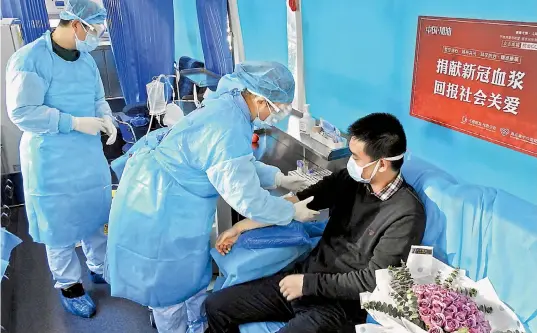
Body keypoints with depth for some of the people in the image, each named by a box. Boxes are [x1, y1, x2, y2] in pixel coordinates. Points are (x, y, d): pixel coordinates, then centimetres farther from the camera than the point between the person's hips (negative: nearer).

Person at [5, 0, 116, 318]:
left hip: (90, 155, 7)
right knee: (60, 224, 7)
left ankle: (100, 268, 38)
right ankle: (70, 286, 26)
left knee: (95, 215, 18)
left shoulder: (87, 60, 5)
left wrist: (106, 119, -9)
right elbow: (22, 112, -21)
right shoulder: (30, 58, -16)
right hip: (52, 161, -6)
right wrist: (75, 123, -24)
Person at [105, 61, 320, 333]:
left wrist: (279, 178, 7)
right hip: (159, 208, -10)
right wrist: (292, 212, -12)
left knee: (192, 272, 24)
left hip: (169, 197, 10)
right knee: (170, 282, 12)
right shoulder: (229, 130, -32)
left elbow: (239, 165, 12)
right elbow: (247, 198, -26)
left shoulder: (230, 107, -1)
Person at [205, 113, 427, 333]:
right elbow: (295, 202, 7)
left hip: (340, 304, -6)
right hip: (305, 277, 7)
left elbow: (373, 281, -19)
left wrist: (309, 284, -16)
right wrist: (240, 227, 8)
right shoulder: (350, 179, 1)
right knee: (216, 306, 5)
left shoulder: (406, 214, -18)